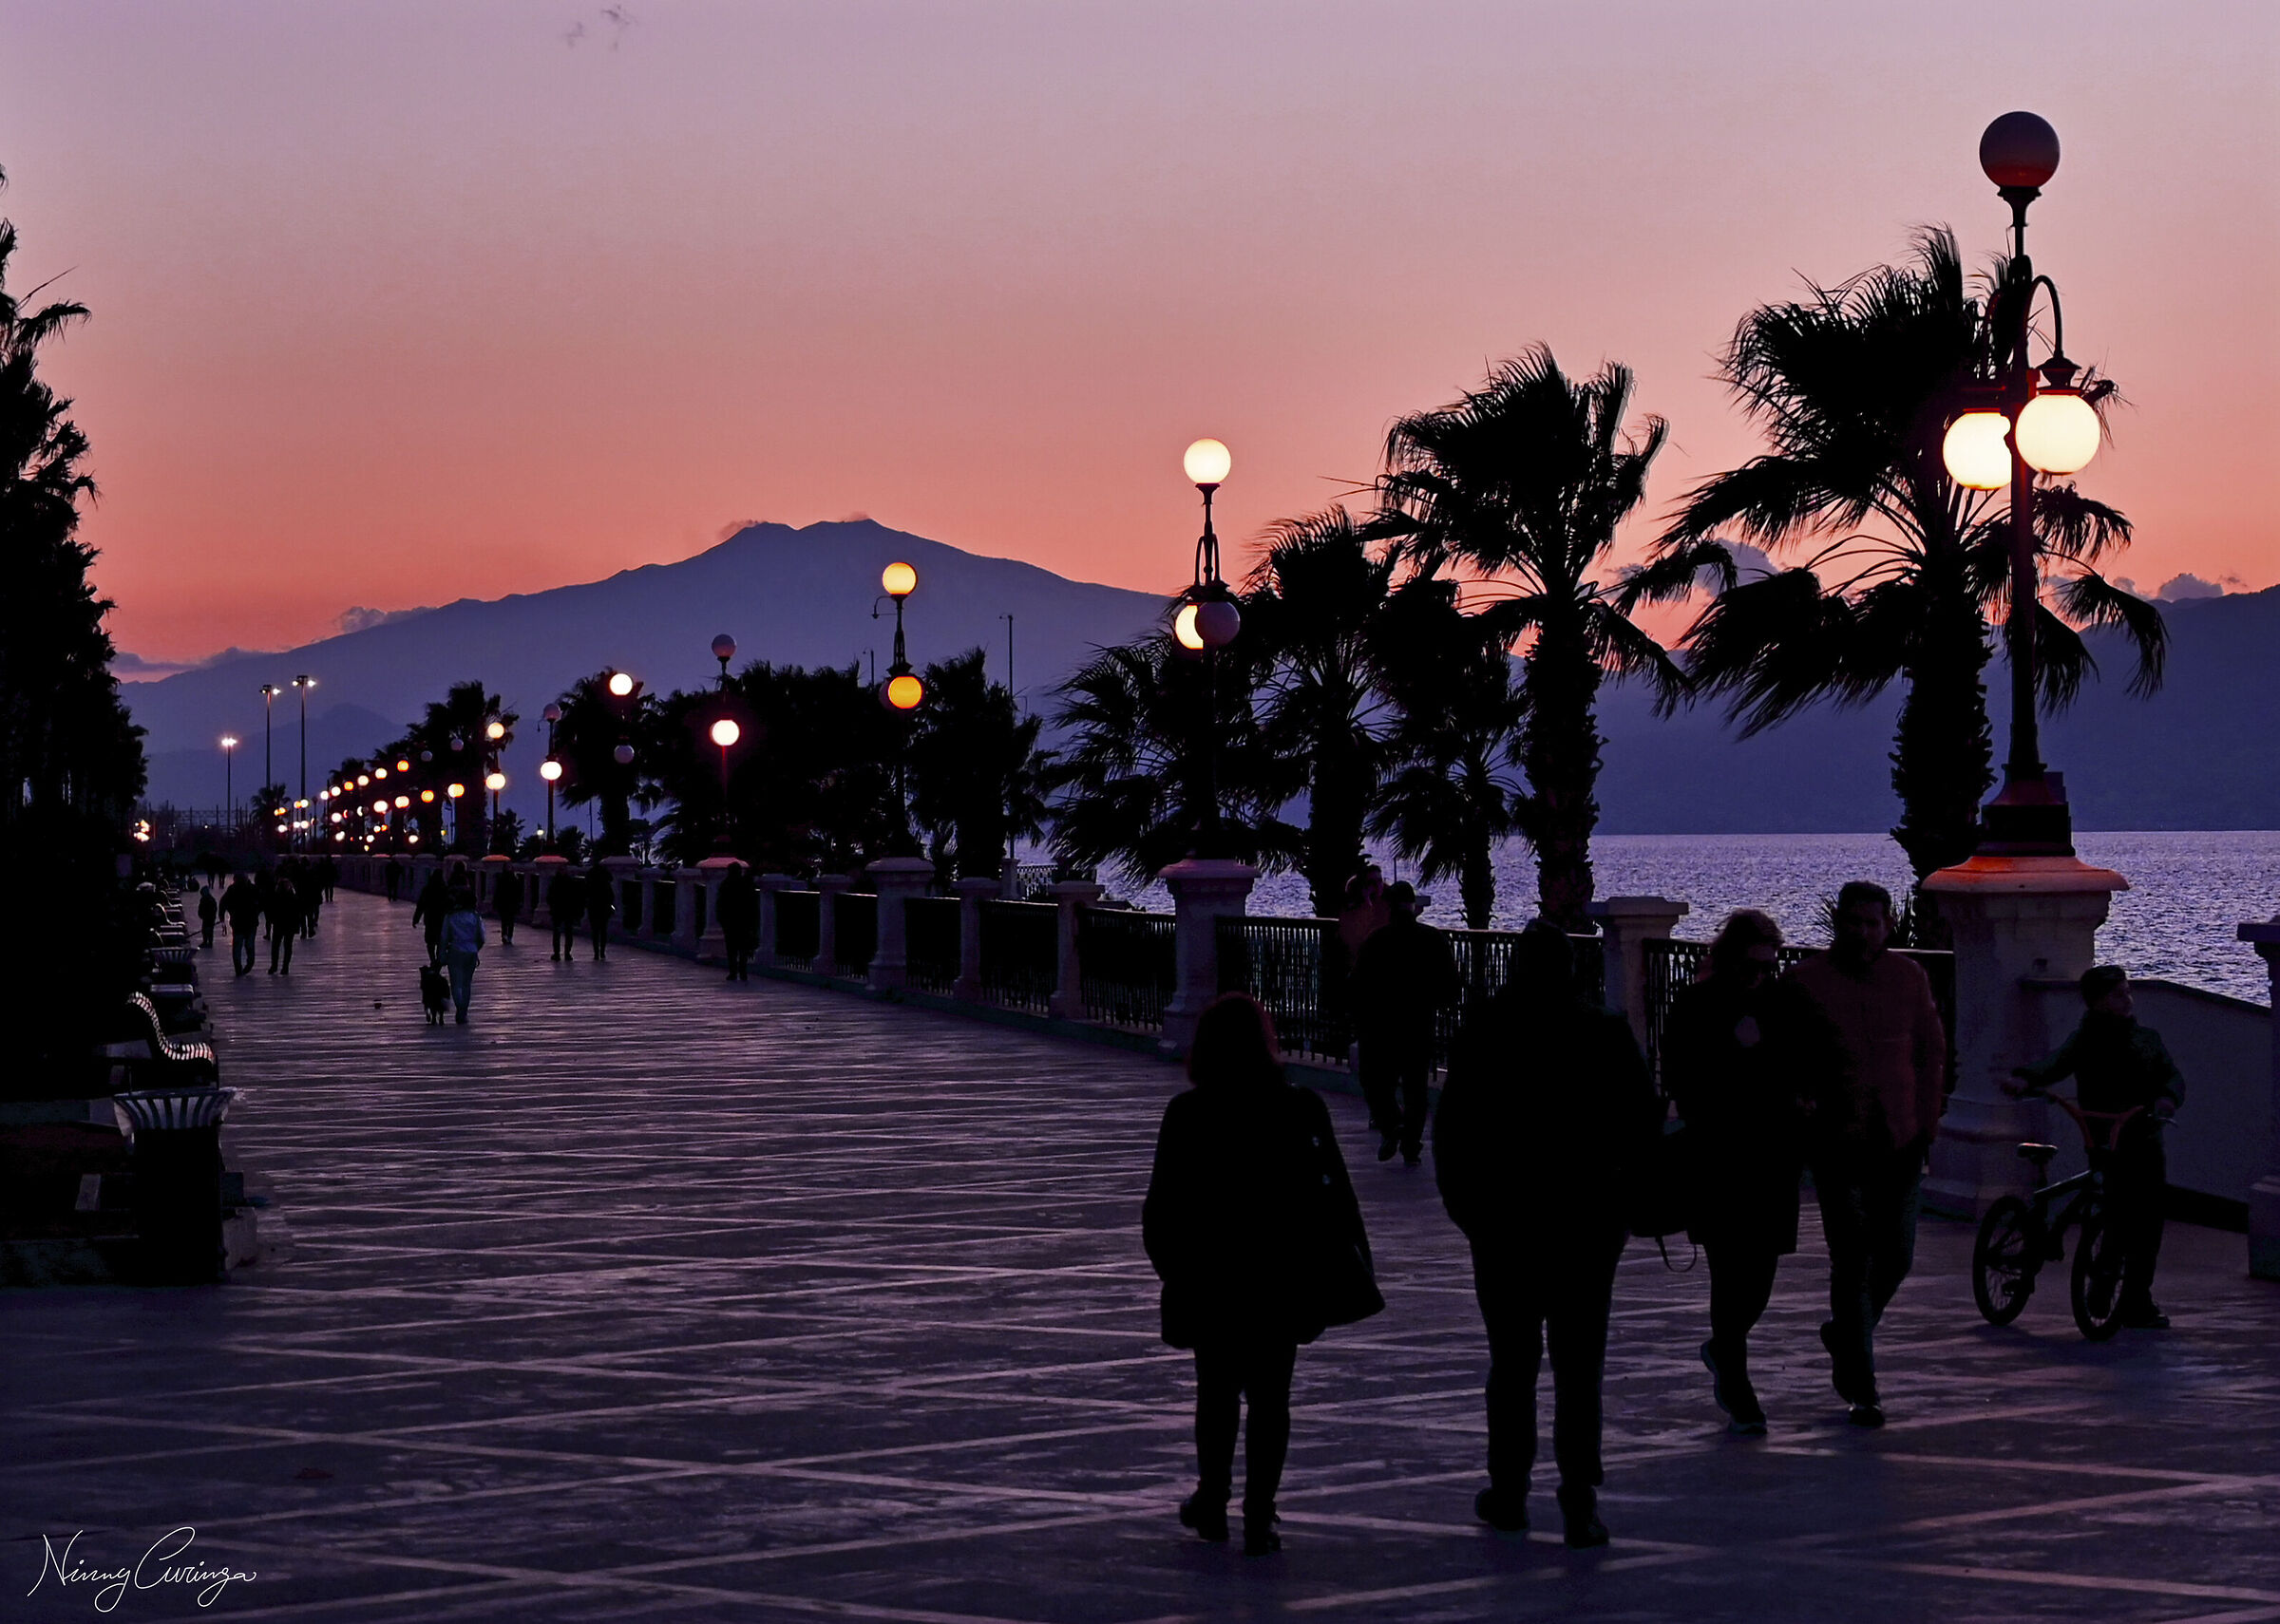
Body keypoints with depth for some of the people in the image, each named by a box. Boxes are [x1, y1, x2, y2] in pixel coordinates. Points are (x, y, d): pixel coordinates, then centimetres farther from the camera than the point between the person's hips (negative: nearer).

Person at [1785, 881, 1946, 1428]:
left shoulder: (1909, 978, 8)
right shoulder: (1806, 982, -2)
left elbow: (1931, 1054, 14)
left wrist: (1926, 1124, 8)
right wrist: (1802, 1106, -10)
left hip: (1899, 1141, 3)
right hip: (1837, 1142, -3)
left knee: (1896, 1256, 5)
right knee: (1851, 1261, -3)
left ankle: (1846, 1332, 34)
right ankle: (1860, 1387, 5)